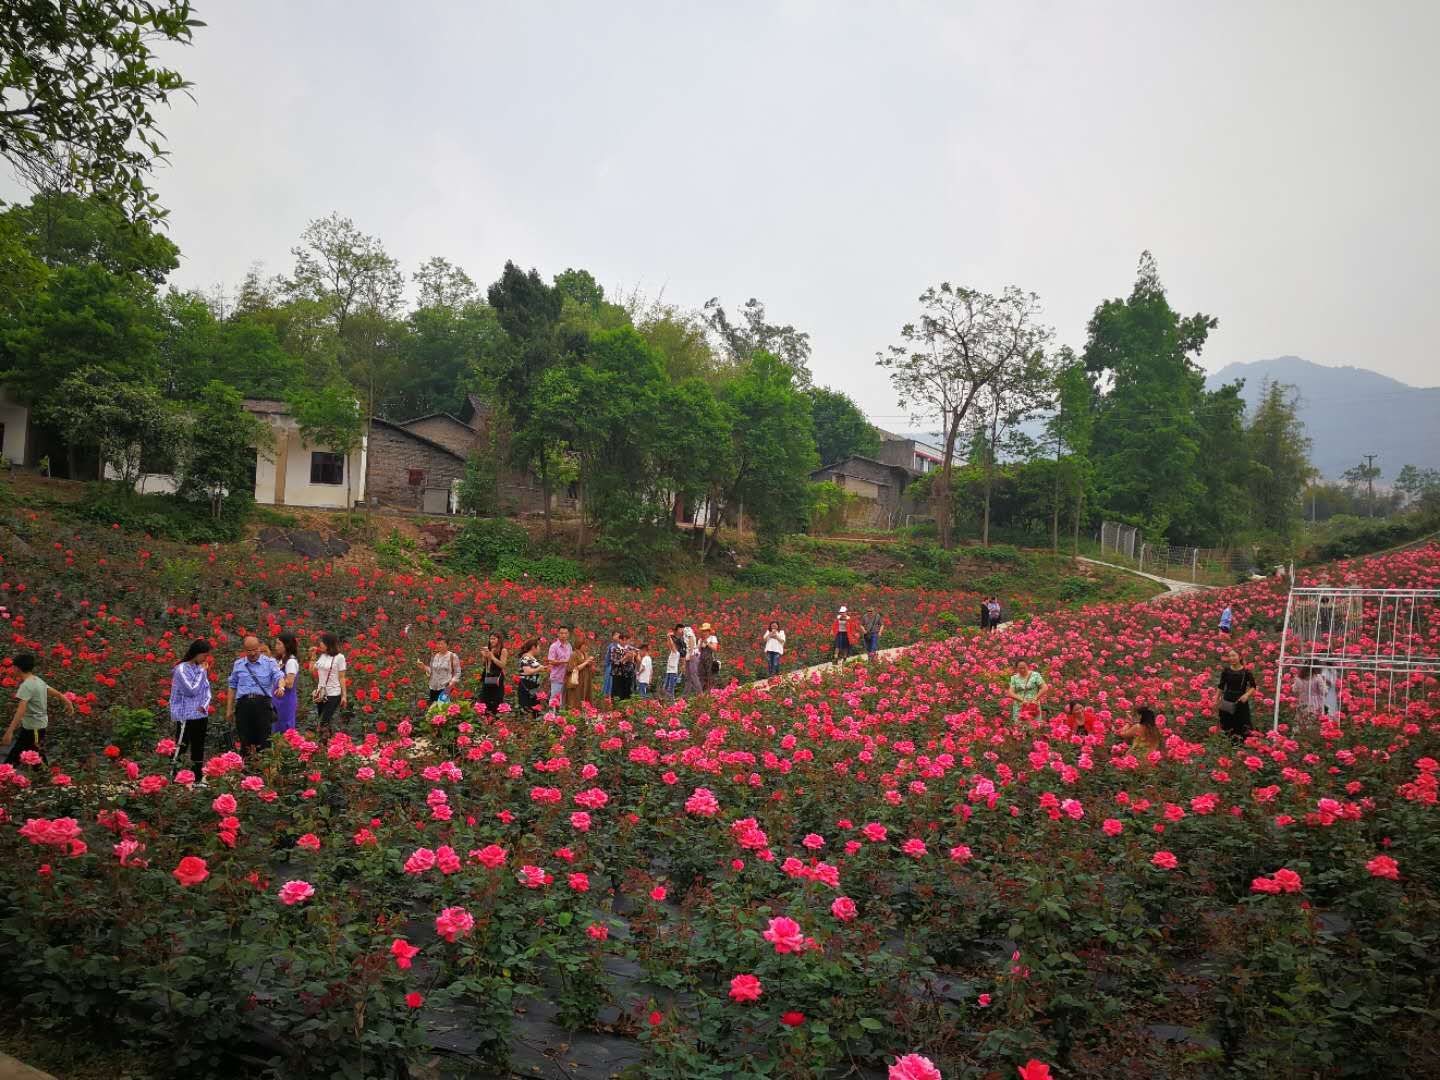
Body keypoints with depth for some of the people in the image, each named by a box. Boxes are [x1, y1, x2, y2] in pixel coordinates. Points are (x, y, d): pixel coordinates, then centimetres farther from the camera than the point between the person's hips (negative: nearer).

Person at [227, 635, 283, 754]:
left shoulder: (270, 662, 5)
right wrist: (229, 709, 15)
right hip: (243, 704, 3)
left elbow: (279, 677, -10)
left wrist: (281, 687, -34)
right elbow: (233, 687, 18)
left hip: (263, 704, -3)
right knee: (245, 743, 6)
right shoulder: (238, 664, 14)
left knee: (264, 742, -3)